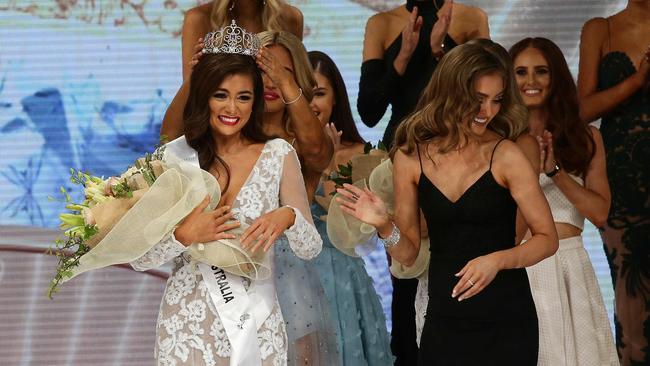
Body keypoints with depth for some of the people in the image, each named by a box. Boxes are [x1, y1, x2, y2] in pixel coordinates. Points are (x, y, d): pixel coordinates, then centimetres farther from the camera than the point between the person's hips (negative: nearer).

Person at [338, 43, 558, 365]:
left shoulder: (504, 156, -9)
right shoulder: (411, 157, 0)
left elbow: (547, 238, -5)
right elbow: (408, 254, 5)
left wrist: (497, 260, -20)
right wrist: (384, 226, -14)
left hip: (506, 323, -2)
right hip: (444, 321, 2)